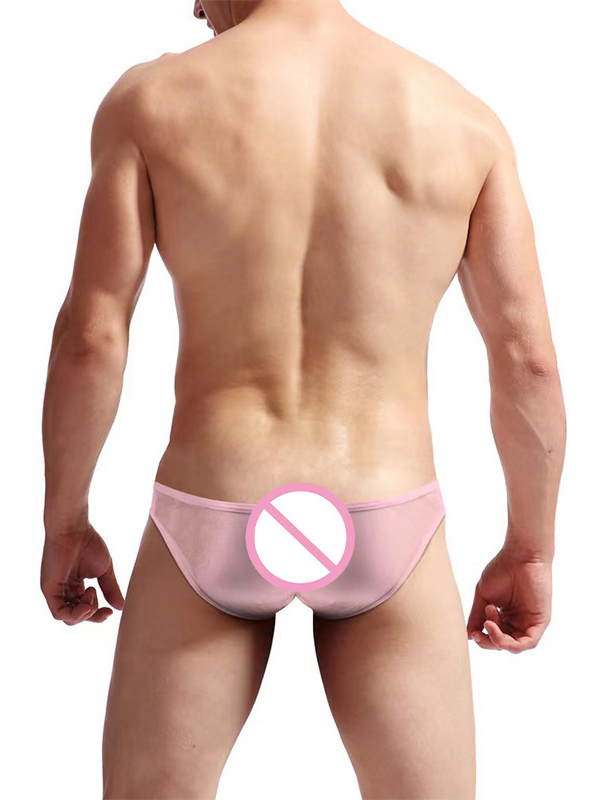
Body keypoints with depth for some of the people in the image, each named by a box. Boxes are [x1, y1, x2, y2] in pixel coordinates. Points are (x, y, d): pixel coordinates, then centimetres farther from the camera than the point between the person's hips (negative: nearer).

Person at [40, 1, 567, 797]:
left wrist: (65, 522, 6)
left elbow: (89, 337, -8)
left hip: (212, 534, 0)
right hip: (386, 538, 1)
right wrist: (531, 548, 10)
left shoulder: (149, 99, -5)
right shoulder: (464, 118, -1)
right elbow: (528, 360, -2)